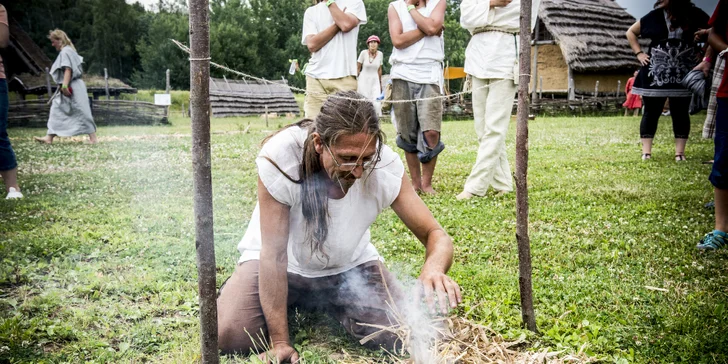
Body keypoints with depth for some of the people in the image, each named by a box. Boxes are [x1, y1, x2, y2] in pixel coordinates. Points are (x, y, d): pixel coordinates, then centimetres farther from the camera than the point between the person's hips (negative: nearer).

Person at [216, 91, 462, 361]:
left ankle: (327, 308, 15)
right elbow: (274, 253, -27)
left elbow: (436, 235, -20)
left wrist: (434, 269, -45)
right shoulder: (279, 157, -33)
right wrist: (280, 342, -26)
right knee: (230, 337, -23)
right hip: (284, 264, -1)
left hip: (350, 265, 2)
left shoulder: (385, 165, -26)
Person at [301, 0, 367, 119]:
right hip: (315, 77, 2)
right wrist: (337, 24, -4)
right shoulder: (311, 12, 15)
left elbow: (346, 24, -11)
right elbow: (312, 44, 0)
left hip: (344, 77, -2)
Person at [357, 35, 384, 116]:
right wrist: (356, 81, -4)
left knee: (377, 104, -10)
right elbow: (358, 68, -3)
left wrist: (380, 83, 15)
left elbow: (379, 70, 10)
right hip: (364, 80, -2)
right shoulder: (363, 53, -9)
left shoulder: (380, 54, -1)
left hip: (375, 81, 2)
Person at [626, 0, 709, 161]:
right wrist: (639, 53, 1)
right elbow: (631, 32, 12)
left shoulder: (695, 14, -1)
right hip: (655, 74, 0)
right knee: (651, 112, 2)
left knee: (680, 113, 4)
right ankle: (646, 151, 6)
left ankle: (679, 152, 10)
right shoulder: (655, 15, 0)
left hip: (684, 75, 0)